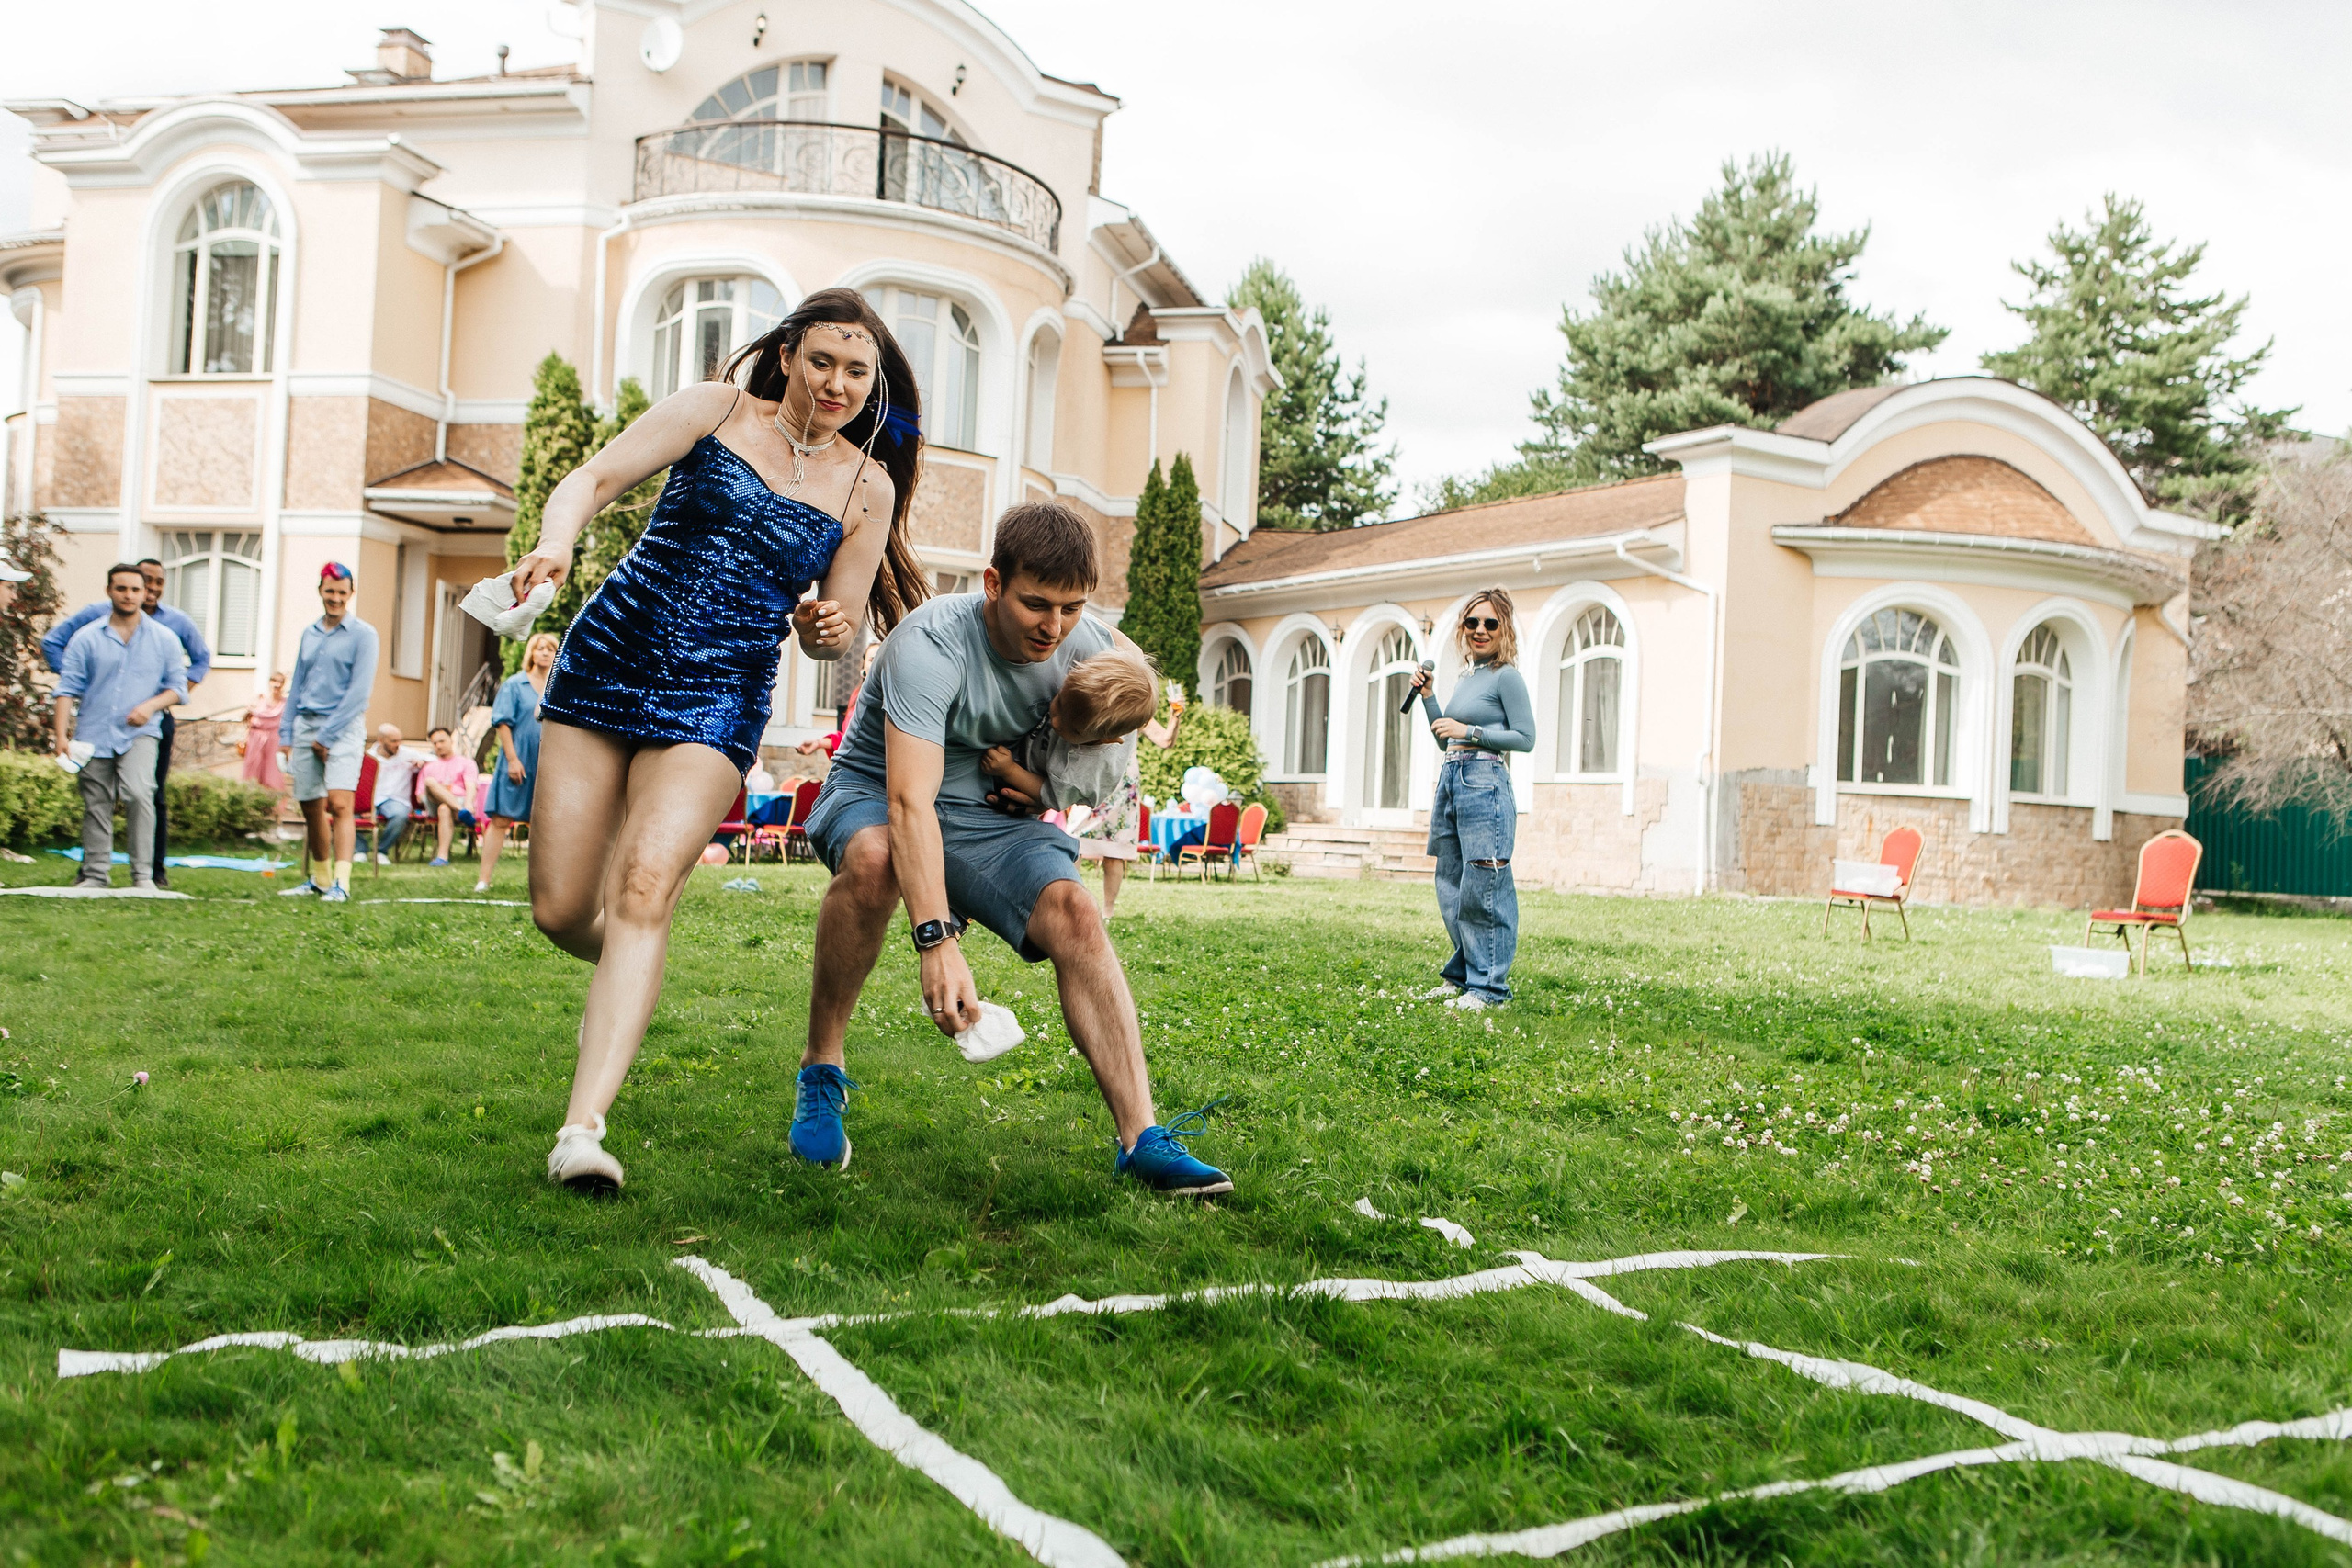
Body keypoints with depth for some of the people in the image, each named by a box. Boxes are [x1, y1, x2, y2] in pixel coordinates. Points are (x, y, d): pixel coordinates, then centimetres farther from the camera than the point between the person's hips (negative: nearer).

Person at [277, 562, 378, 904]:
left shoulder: (363, 634, -3)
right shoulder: (309, 633, 15)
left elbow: (360, 690, -9)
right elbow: (297, 686, 19)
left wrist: (327, 735, -11)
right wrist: (286, 732, 10)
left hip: (343, 727, -6)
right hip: (305, 725, 6)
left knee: (339, 803, -18)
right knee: (311, 809, 9)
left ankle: (341, 883, -23)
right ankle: (319, 880, 21)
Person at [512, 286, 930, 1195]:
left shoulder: (868, 487, 6)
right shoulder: (715, 411, 3)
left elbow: (839, 634, 13)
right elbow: (595, 478, -5)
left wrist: (827, 630, -12)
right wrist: (556, 540, -27)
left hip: (716, 703, -1)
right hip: (605, 665, 1)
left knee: (645, 886, -23)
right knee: (559, 910, 0)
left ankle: (584, 1125, -27)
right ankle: (630, 984, 36)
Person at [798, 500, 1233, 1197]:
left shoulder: (1083, 640, -13)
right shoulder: (931, 644, -31)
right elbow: (910, 802, -40)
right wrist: (938, 940, -51)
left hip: (989, 816, 4)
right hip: (875, 794, -4)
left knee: (1075, 917, -23)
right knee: (874, 857, -39)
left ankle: (1141, 1138, -24)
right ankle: (821, 1066, -18)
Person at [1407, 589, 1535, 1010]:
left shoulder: (1506, 676, -4)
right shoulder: (1465, 678, 19)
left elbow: (1526, 738, -10)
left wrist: (1470, 731, -14)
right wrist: (1427, 696, 14)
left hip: (1485, 783, -9)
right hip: (1450, 781, 9)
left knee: (1481, 888, -8)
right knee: (1451, 888, 10)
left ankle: (1489, 987, -3)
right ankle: (1462, 976, 21)